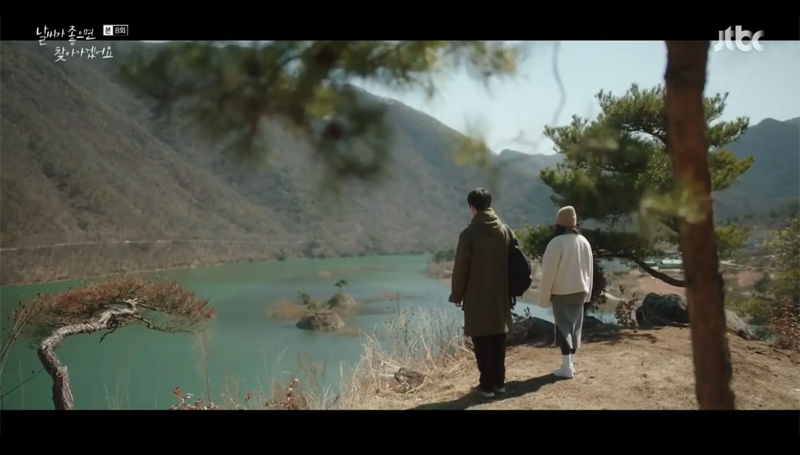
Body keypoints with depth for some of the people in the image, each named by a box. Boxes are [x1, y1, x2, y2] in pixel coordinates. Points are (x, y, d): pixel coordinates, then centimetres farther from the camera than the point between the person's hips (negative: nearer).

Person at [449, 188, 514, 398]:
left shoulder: (469, 234, -12)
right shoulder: (506, 231, 3)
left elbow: (460, 269, -10)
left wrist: (457, 295, 2)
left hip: (477, 298, -5)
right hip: (501, 296, 5)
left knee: (482, 343, 2)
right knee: (498, 341, 14)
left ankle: (487, 385, 6)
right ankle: (499, 382, 20)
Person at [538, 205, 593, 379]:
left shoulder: (557, 243, -17)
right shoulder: (584, 242, 2)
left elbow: (548, 273, -15)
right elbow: (590, 269, 10)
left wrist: (544, 297, -7)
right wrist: (587, 292, 20)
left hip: (561, 292, -6)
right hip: (579, 291, 6)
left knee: (563, 327, -1)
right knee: (575, 326, 14)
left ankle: (566, 367, -3)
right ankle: (571, 363, 22)